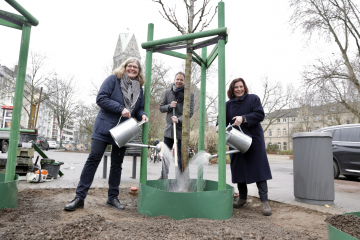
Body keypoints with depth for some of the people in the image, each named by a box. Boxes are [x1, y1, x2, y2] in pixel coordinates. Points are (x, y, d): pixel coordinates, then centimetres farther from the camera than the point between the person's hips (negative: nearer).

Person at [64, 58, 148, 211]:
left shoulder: (139, 89, 12)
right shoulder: (113, 79, -2)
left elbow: (139, 109, 19)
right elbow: (101, 98, -12)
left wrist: (142, 115, -4)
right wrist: (120, 109, -19)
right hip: (104, 128, -5)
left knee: (117, 165, 10)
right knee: (93, 160, -4)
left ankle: (113, 197, 22)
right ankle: (79, 197, 5)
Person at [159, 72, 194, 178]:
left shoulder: (189, 94, -4)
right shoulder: (168, 92, 7)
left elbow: (190, 112, -9)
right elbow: (161, 107, 10)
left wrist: (179, 120, -23)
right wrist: (170, 106, -10)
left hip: (182, 129, -3)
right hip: (169, 128, 4)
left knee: (181, 156, 5)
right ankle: (164, 177, 27)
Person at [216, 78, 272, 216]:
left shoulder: (253, 99, 2)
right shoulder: (228, 104, 11)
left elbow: (260, 115, -9)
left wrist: (244, 118, -22)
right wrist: (219, 125, -17)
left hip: (254, 140, -3)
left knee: (259, 169, -6)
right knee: (238, 170, 8)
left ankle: (264, 201, 1)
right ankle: (242, 199, 23)